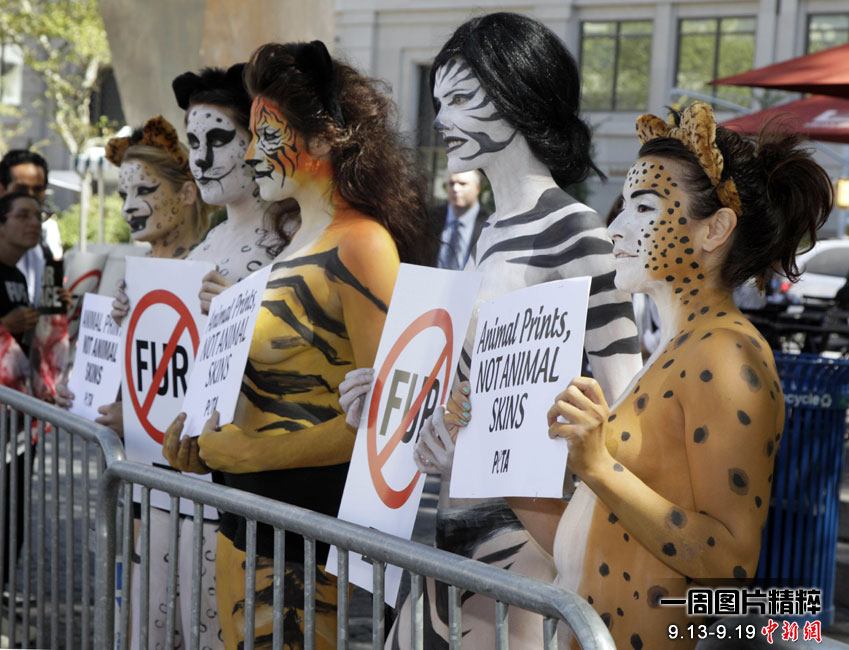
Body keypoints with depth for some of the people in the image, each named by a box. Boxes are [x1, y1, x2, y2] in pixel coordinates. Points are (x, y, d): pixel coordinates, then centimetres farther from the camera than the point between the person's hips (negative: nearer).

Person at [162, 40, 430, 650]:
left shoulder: (360, 244, -14)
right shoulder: (300, 243, 14)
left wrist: (251, 452, -15)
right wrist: (210, 429, 4)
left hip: (310, 527, -9)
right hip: (248, 519, 9)